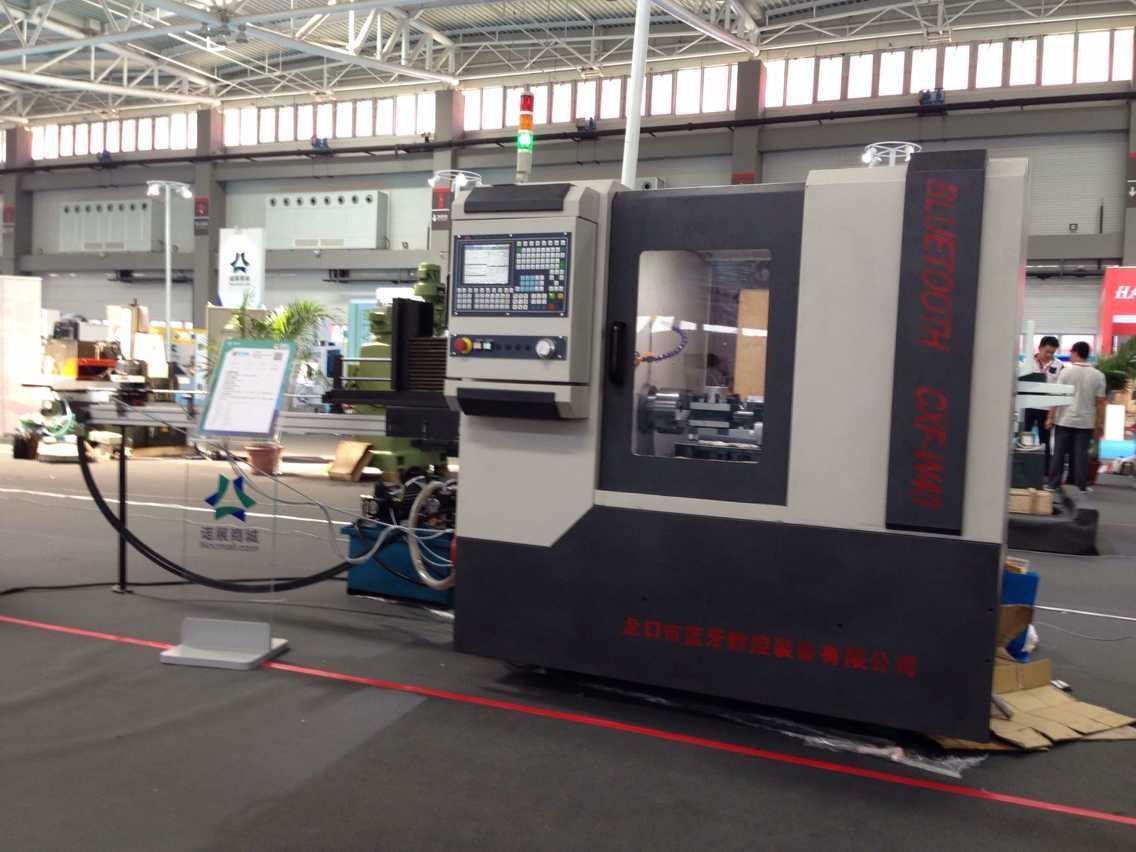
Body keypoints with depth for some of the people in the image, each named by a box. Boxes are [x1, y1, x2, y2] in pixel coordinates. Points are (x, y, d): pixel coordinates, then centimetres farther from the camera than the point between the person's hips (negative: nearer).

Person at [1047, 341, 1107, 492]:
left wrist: (1051, 417, -1)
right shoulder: (1098, 375, 0)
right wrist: (1099, 424, 6)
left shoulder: (1066, 371, -6)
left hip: (1065, 420, -1)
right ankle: (1081, 485, 8)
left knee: (1059, 452, 4)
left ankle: (1054, 483, 6)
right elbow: (1100, 402, 0)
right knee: (1081, 454, 6)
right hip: (1086, 422, 1)